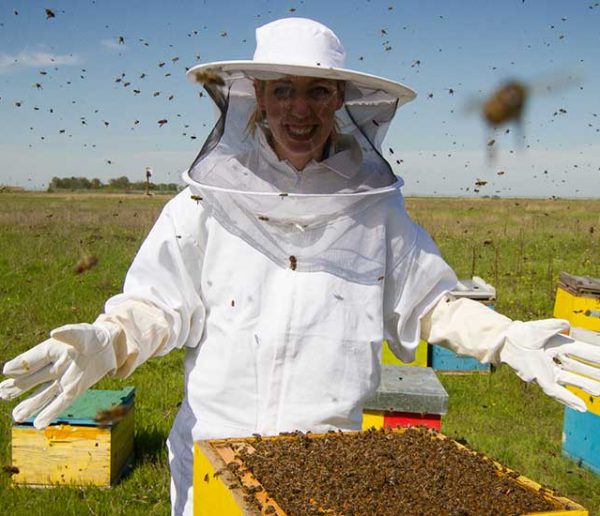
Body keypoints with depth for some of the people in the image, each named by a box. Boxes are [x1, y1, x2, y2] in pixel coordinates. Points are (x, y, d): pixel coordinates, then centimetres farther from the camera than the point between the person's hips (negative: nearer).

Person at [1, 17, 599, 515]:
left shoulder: (375, 207, -2)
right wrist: (102, 343, -21)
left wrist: (508, 339, -5)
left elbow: (428, 302, 6)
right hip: (217, 450, 0)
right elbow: (156, 304, -3)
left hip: (334, 457, 1)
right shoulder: (208, 202, -5)